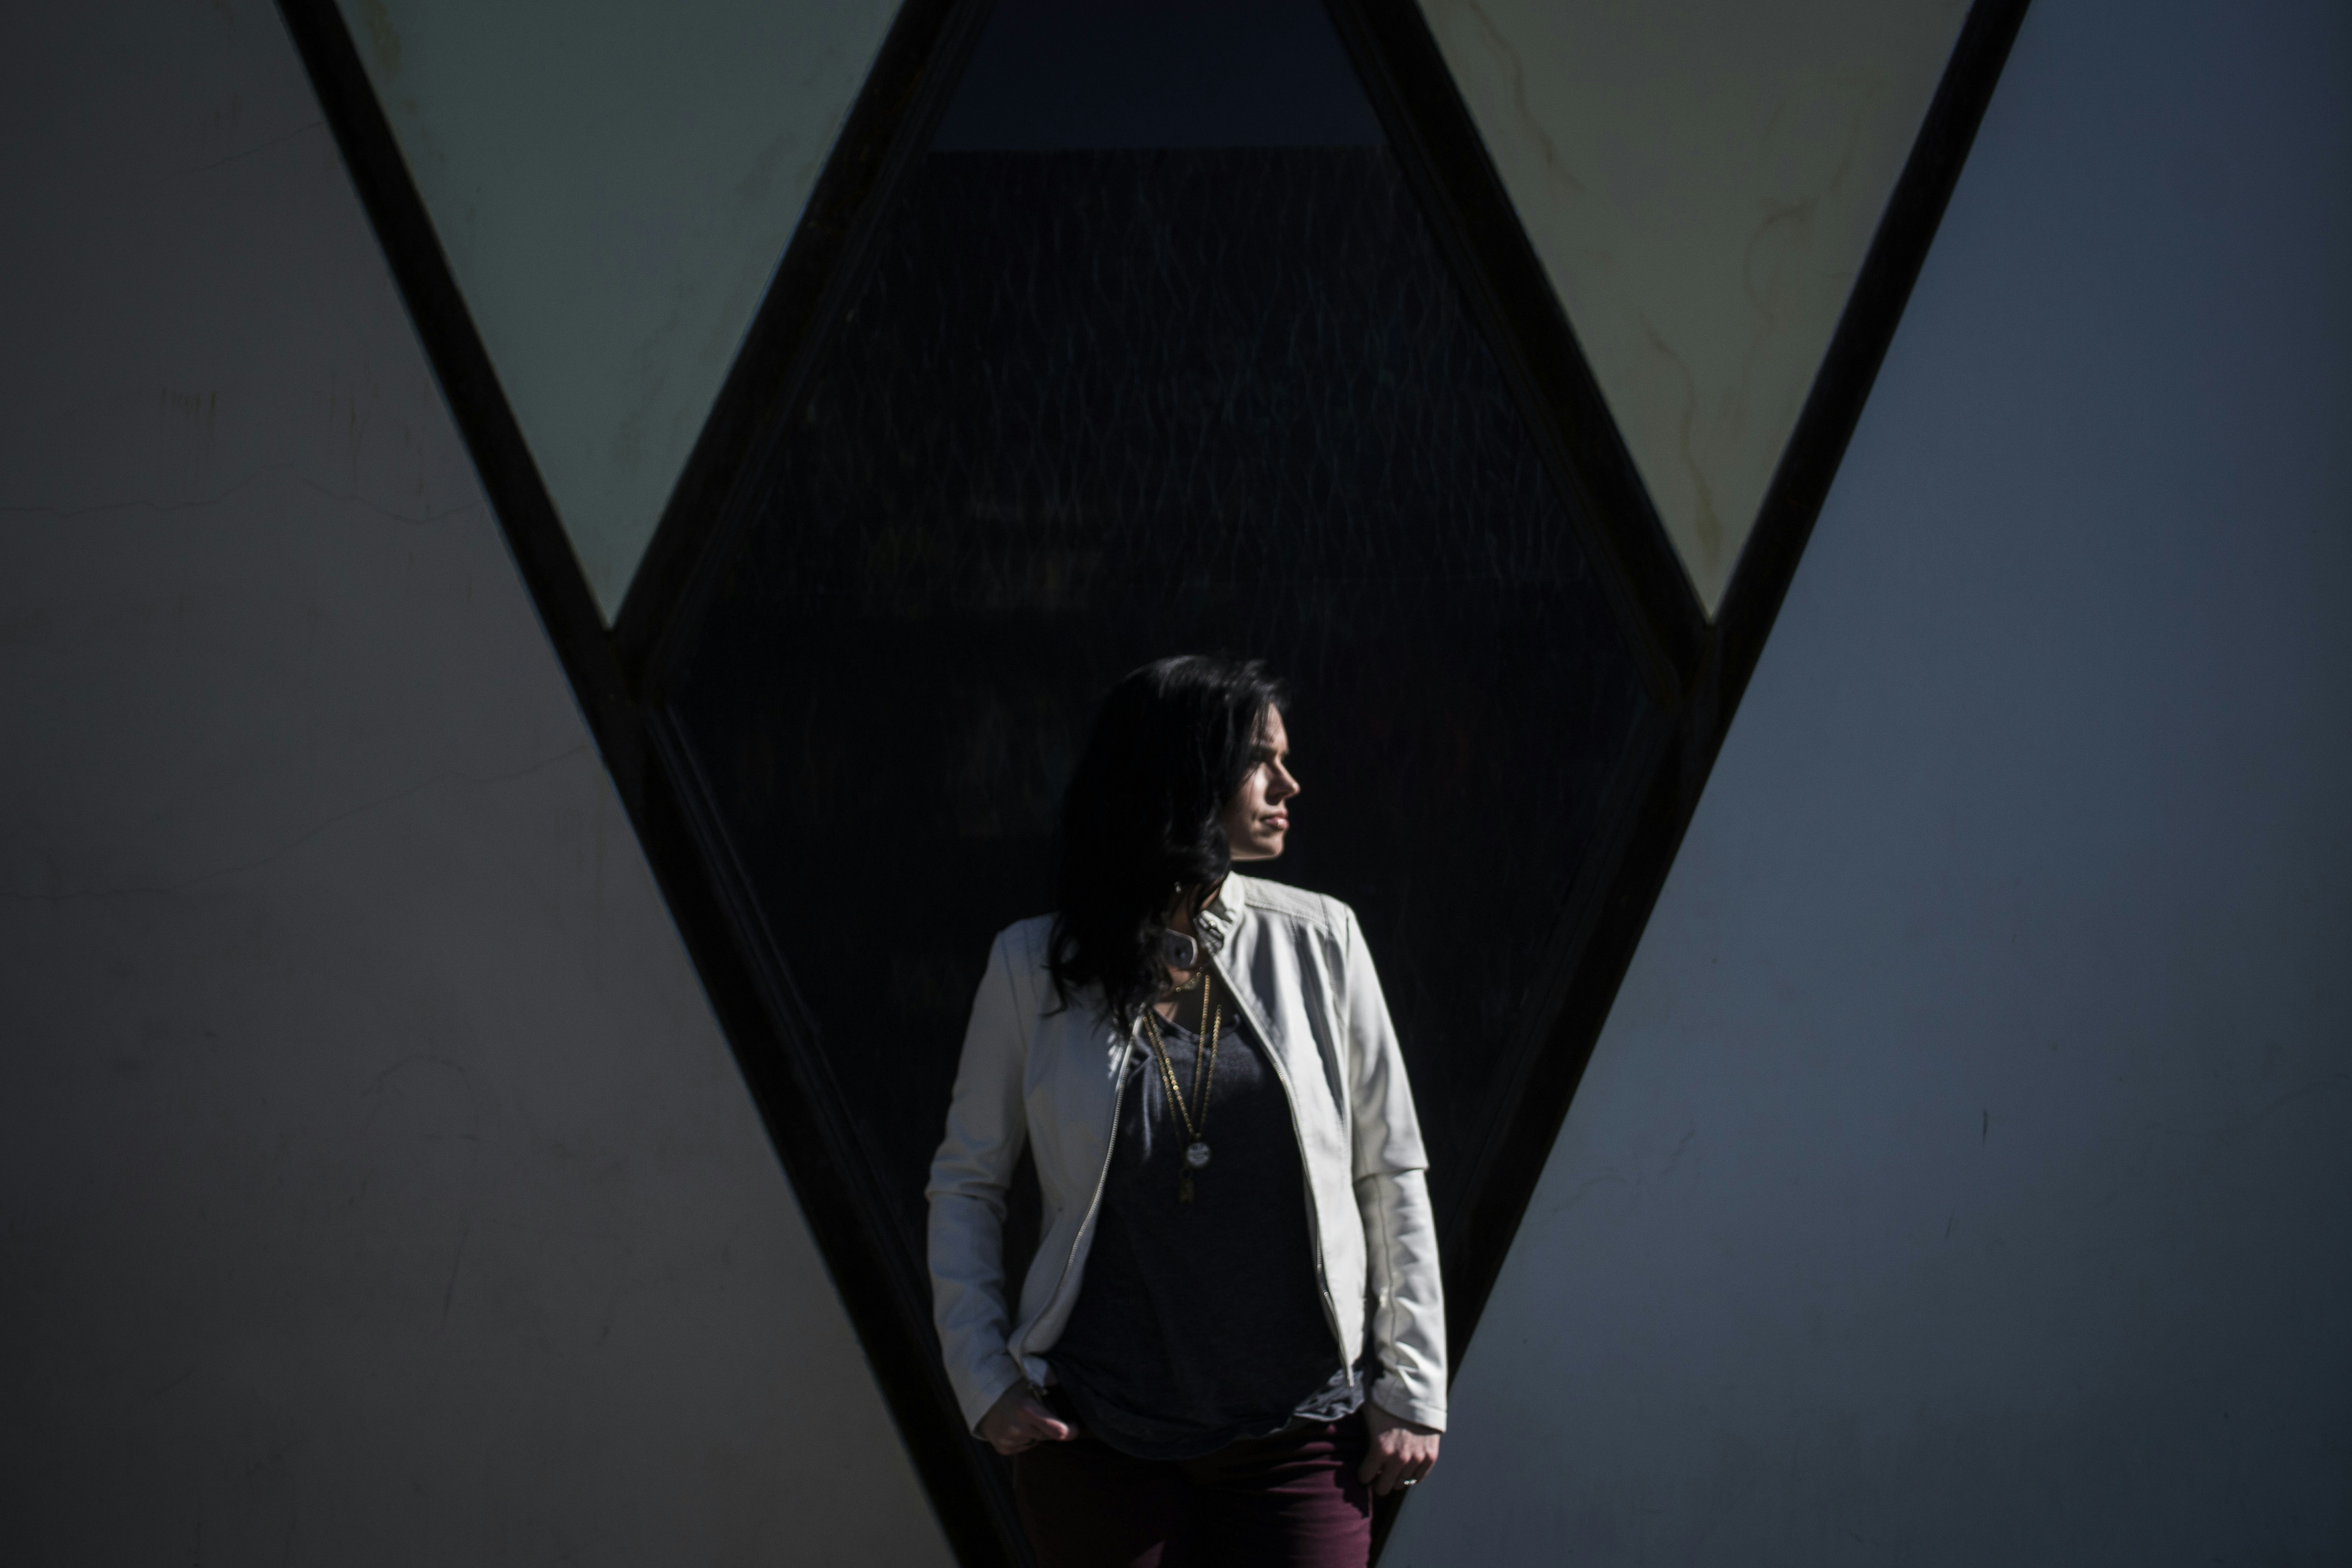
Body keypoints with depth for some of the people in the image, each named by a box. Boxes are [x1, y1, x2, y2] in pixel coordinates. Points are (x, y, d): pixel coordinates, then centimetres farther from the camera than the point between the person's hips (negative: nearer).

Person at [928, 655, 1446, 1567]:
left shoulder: (1318, 941, 2)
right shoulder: (1034, 967, -1)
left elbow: (1391, 1174, 7)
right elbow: (966, 1184, 8)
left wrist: (1410, 1387, 4)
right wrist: (985, 1380, 0)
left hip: (1298, 1438, 1)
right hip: (1098, 1434, -1)